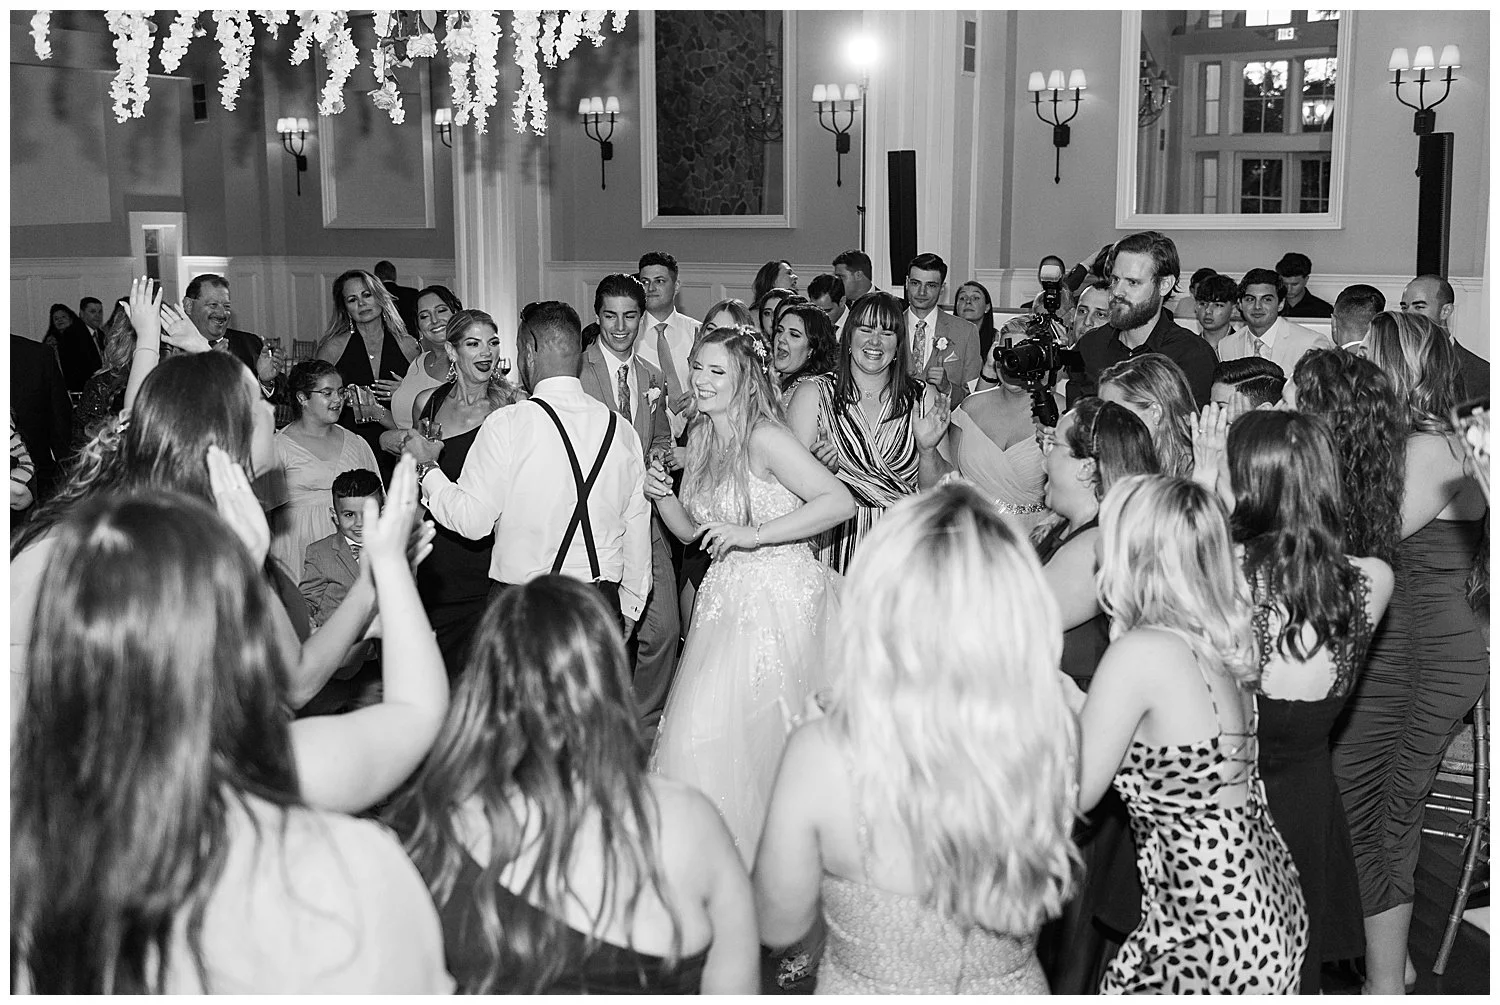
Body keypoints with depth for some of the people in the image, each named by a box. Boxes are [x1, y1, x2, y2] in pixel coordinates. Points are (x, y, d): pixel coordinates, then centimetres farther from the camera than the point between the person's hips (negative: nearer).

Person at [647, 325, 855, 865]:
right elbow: (690, 531, 16)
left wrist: (753, 534, -23)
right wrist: (662, 496, -5)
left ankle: (756, 858, 9)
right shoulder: (701, 438, 9)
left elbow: (840, 501, -22)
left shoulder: (764, 438, -15)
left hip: (779, 598, -8)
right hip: (727, 596, 8)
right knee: (695, 726, 5)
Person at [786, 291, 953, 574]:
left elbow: (935, 490, 7)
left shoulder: (923, 398, 9)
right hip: (836, 548, -1)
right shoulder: (814, 394, 3)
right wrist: (818, 469, -20)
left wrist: (928, 449, -10)